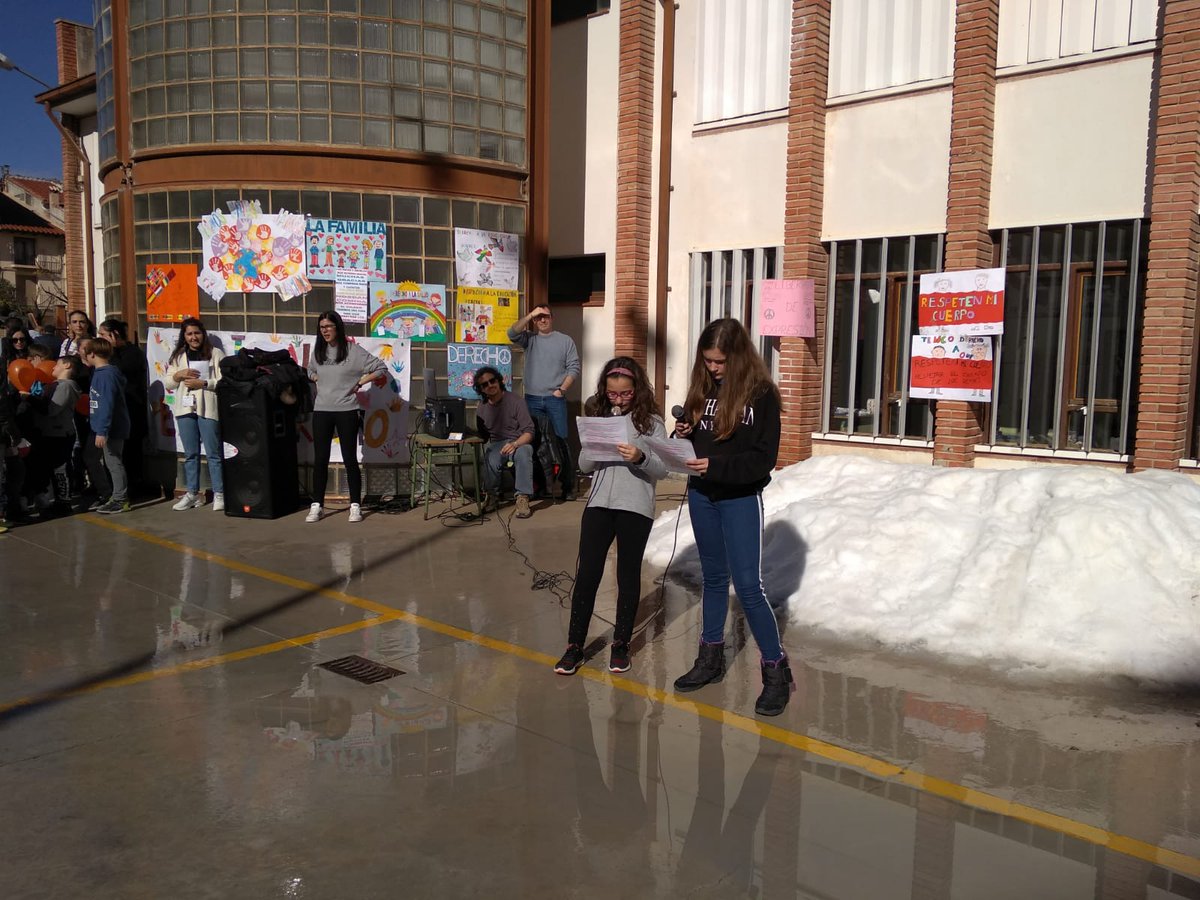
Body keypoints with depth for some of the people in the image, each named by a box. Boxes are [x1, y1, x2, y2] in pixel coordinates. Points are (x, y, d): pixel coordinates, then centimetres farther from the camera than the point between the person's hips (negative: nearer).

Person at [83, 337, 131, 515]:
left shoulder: (106, 375, -18)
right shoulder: (100, 372, 12)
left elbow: (107, 405, -22)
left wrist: (102, 431, -23)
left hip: (111, 429, -9)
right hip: (109, 428, 9)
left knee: (113, 462, -4)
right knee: (111, 462, 14)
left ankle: (120, 500, 2)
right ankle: (116, 497, 22)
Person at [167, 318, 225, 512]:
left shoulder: (216, 354, 0)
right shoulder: (177, 356, 15)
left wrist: (203, 383, -16)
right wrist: (179, 375, -6)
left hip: (208, 408, -5)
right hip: (185, 408, 5)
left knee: (213, 453, -3)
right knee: (190, 454, 11)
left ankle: (219, 494, 1)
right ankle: (192, 494, 17)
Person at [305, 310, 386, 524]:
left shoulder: (352, 350, -7)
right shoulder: (318, 351, 9)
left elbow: (381, 368, -7)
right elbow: (310, 371, 29)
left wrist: (359, 382, -10)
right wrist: (318, 380, 9)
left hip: (346, 411, -4)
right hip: (321, 411, 4)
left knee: (349, 459, 1)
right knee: (320, 459, 6)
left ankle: (355, 505, 9)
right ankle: (317, 505, 14)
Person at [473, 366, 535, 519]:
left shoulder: (515, 401, -4)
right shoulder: (482, 409, 11)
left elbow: (529, 432, -9)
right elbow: (482, 436, 17)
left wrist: (515, 444, -28)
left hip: (519, 443, -2)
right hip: (496, 444, 2)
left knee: (523, 453, -40)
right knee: (490, 461, -34)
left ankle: (523, 498, -36)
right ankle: (492, 495, -8)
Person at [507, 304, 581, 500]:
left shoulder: (565, 340, 6)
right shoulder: (529, 338, 9)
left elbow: (574, 368, 2)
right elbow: (512, 333, -10)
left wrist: (562, 389, -9)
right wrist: (530, 315, -11)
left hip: (555, 399, -2)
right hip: (532, 399, 2)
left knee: (561, 441, -5)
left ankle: (568, 485, 0)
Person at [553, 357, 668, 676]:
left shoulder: (651, 421, -2)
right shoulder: (598, 417, 8)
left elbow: (662, 470, -7)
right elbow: (583, 464, 7)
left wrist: (640, 457, -25)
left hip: (636, 507, -2)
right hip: (599, 504, 3)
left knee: (628, 575, 9)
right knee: (587, 573, 2)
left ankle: (621, 643, 23)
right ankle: (574, 645, 11)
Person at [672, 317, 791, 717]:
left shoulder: (761, 393, -12)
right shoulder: (702, 388, 3)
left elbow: (764, 458, -16)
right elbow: (688, 433, 12)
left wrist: (716, 466, -26)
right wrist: (683, 434, -10)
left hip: (741, 498, -5)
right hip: (701, 495, 5)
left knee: (748, 585, -6)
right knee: (713, 577, 17)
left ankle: (776, 670, 7)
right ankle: (711, 658, 30)